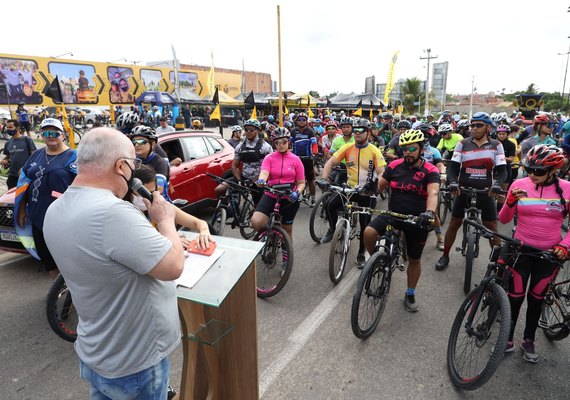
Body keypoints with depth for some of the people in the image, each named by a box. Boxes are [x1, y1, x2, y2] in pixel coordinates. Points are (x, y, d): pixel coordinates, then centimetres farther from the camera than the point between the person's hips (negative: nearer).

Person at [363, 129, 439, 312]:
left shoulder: (430, 171, -11)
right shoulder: (395, 166, -2)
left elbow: (433, 193, -27)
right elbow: (379, 186, 4)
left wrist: (429, 212, -45)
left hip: (417, 220, -1)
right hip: (393, 214, 1)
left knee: (414, 259, 13)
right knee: (369, 232, -27)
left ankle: (410, 295, 36)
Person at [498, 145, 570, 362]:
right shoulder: (519, 185, -6)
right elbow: (504, 219, -4)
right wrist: (511, 201, -21)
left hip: (549, 254, 1)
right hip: (521, 250, 0)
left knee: (536, 299, 14)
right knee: (515, 297, 5)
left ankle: (529, 341, 32)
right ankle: (507, 339, 23)